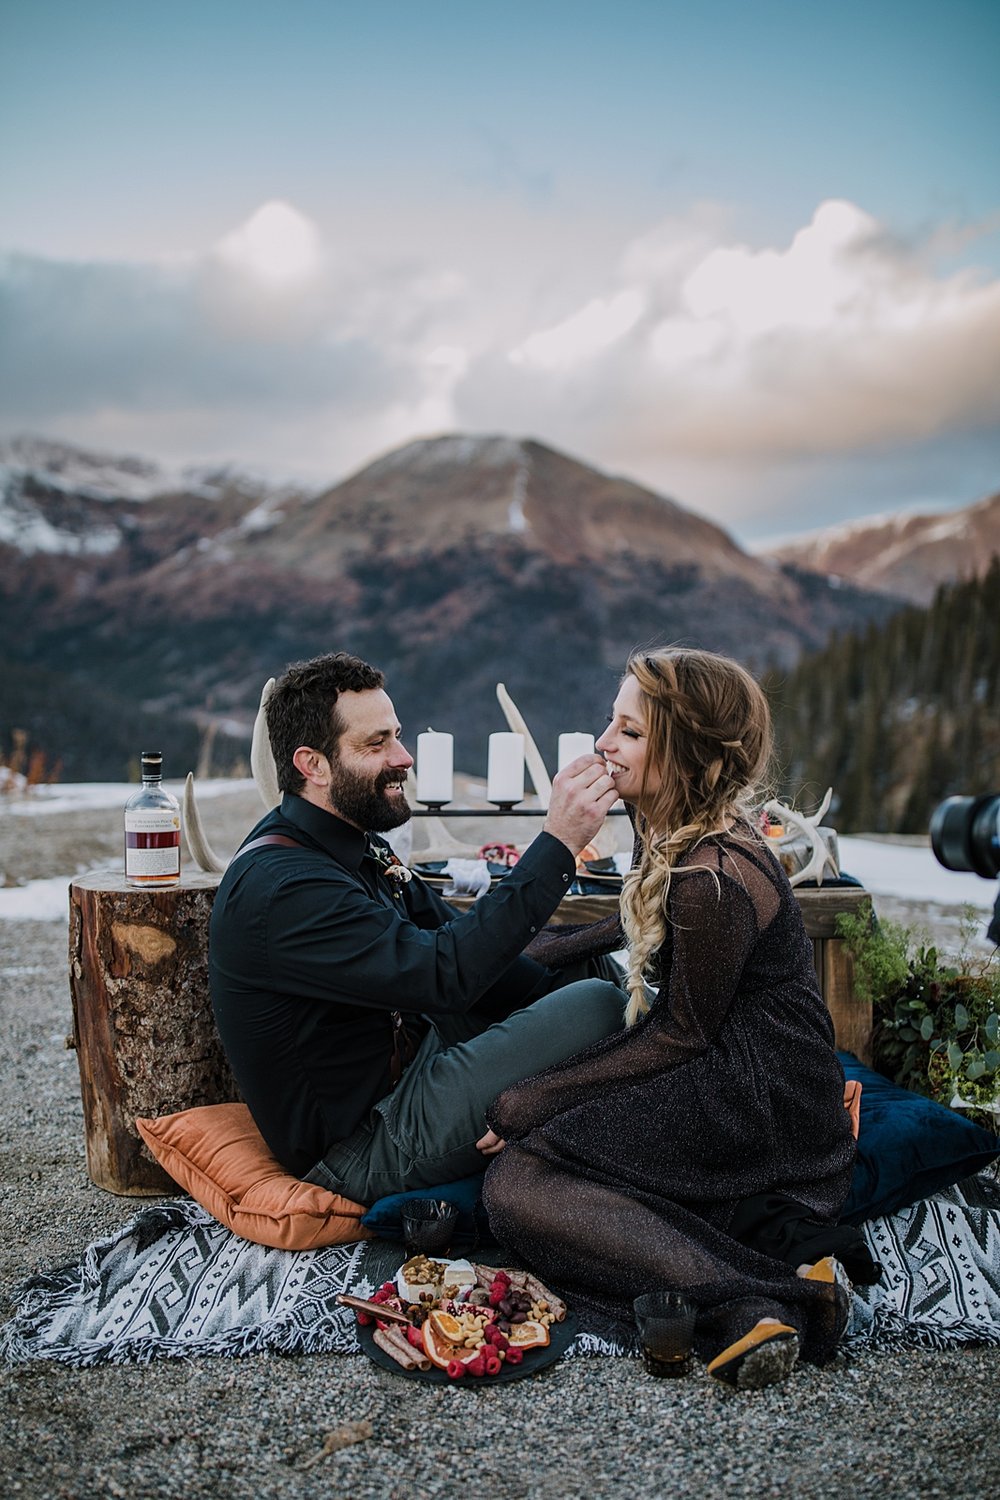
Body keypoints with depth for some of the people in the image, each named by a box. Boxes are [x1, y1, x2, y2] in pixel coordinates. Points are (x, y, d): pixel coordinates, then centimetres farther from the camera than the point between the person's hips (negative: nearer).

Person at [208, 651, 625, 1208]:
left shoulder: (353, 845, 6)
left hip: (410, 1063, 10)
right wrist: (558, 843, -34)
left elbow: (453, 938, 8)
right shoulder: (283, 888, -26)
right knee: (601, 1008, -19)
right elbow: (445, 974, -35)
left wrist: (572, 990, -4)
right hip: (365, 1143, -10)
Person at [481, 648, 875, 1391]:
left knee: (517, 1184, -16)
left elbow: (680, 1036, -15)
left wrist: (528, 1104, -10)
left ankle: (750, 1303, -24)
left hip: (755, 1107, -10)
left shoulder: (712, 879, -23)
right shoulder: (683, 839, 6)